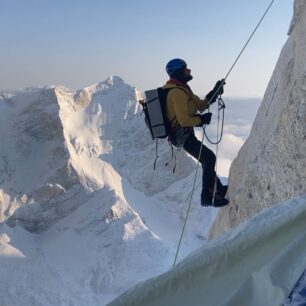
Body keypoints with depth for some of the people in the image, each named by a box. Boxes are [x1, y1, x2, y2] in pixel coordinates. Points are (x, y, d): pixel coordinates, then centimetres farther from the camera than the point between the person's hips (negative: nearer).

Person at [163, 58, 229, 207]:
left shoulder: (182, 89, 14)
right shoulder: (177, 92, -21)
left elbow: (200, 105, 16)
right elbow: (184, 120, -28)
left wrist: (215, 93, 3)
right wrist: (201, 119, -12)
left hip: (184, 134, 11)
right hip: (183, 135, -11)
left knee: (208, 159, 19)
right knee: (208, 157, -14)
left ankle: (217, 189, 33)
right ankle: (207, 196, -9)